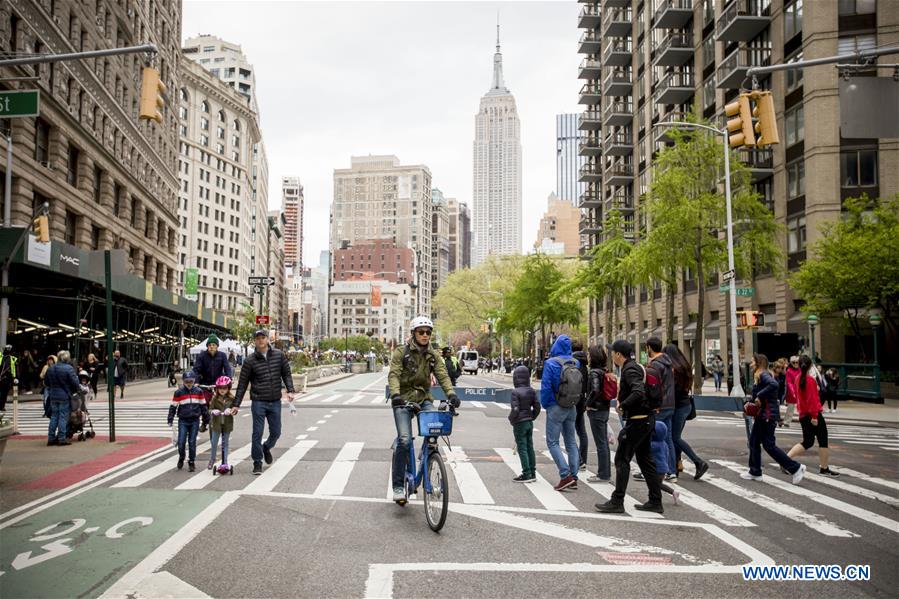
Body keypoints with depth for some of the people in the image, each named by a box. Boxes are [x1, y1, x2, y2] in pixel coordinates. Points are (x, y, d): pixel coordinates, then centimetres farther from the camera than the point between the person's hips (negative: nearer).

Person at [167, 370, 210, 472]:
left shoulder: (198, 391, 5)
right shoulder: (178, 392, 0)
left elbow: (203, 406, 12)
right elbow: (173, 406, 4)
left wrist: (206, 420, 14)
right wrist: (170, 420, 1)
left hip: (195, 421, 1)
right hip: (183, 421, -1)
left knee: (192, 442, 3)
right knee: (181, 442, -4)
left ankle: (191, 463, 14)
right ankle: (181, 458, 24)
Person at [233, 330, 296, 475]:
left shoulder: (279, 355, 2)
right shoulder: (250, 360, -3)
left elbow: (286, 374, 8)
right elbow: (242, 383, 1)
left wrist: (290, 390, -7)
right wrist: (236, 404, 0)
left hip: (275, 402, 2)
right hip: (258, 402, -2)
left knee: (276, 432, 10)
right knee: (257, 433, -1)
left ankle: (266, 448, 41)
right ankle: (257, 462, 13)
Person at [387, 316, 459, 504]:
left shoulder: (433, 355, 9)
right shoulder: (401, 352, -2)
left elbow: (443, 375, -3)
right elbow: (393, 375, -14)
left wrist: (451, 393, -22)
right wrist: (395, 395, -33)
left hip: (424, 399, 3)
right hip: (403, 400, -3)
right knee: (404, 440, -16)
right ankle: (398, 485, -3)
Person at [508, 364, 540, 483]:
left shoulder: (515, 392, -17)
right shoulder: (532, 391, 3)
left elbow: (515, 409, -22)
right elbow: (537, 407, 3)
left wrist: (511, 419, -5)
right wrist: (532, 417, 13)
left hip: (519, 424, -7)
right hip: (529, 423, 7)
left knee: (522, 449, -1)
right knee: (530, 448, 13)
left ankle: (526, 474, 1)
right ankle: (532, 473, 19)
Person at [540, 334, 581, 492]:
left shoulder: (551, 363, -14)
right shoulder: (576, 363, 1)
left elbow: (546, 386, -13)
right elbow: (580, 385, 9)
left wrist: (545, 404, -1)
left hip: (556, 408, -6)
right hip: (572, 408, 6)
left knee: (552, 442, 1)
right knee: (571, 442, 13)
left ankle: (566, 475, -9)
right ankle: (573, 477, 14)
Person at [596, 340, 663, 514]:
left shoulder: (630, 370, -17)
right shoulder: (635, 367, 14)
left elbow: (639, 393, -31)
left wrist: (622, 406, -20)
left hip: (637, 421, -10)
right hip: (646, 419, 10)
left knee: (622, 459, -4)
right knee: (645, 459, 14)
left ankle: (617, 502, 0)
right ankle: (655, 502, 18)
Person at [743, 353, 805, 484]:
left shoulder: (764, 375, -14)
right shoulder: (759, 376, 15)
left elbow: (774, 384, -35)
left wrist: (759, 396, -28)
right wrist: (751, 402, 3)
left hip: (767, 417, -10)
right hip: (761, 417, 10)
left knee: (769, 445, -6)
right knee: (753, 442, 13)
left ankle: (796, 468, 1)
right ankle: (755, 472, 20)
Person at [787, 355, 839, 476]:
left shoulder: (798, 379, 7)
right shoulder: (810, 380, -16)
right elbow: (812, 398, -19)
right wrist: (814, 416, -19)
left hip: (802, 415, 8)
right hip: (813, 415, -8)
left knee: (807, 442, 13)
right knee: (823, 440, 7)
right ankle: (824, 469, 10)